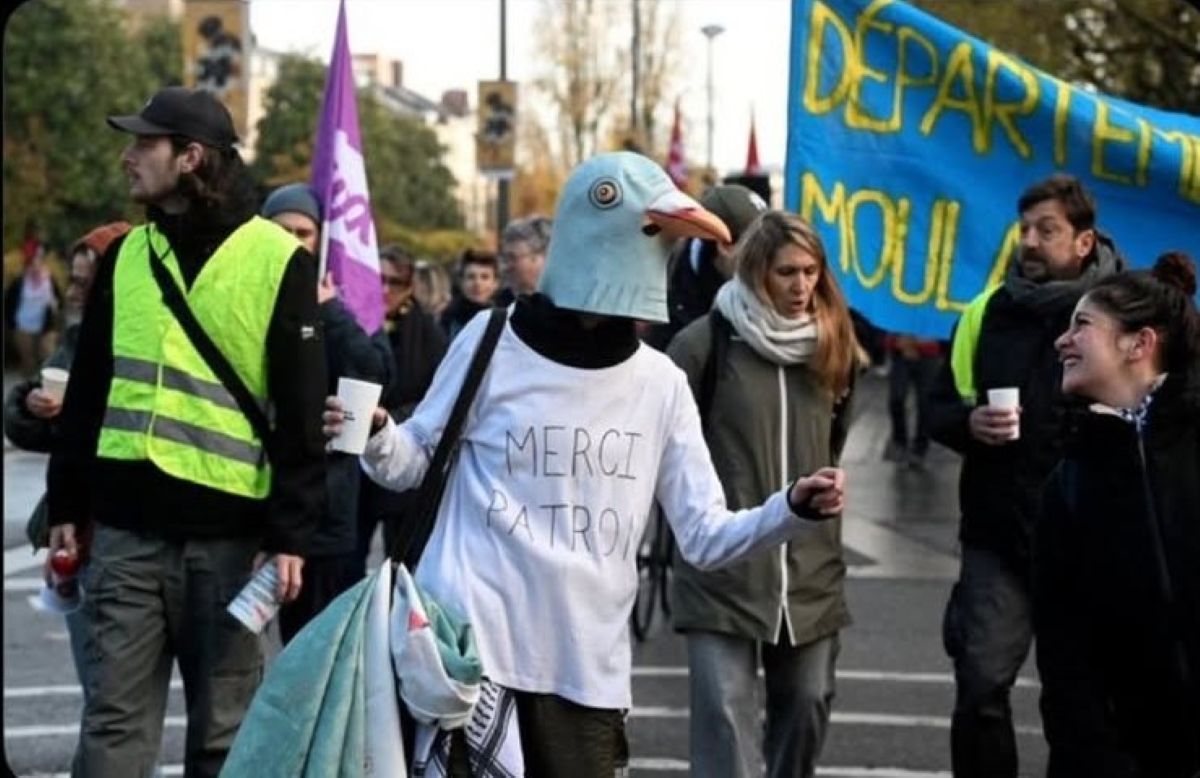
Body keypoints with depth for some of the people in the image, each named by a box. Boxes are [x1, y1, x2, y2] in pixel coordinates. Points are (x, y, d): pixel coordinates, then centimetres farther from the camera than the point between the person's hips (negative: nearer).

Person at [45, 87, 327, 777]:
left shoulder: (278, 261, -3)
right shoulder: (126, 255, 12)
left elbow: (300, 412, -4)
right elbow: (88, 389, 16)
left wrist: (290, 534, -9)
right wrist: (67, 503, 11)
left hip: (228, 531, -3)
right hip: (125, 526, 4)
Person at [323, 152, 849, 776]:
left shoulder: (661, 381, 6)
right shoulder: (493, 340, -3)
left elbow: (706, 538, 5)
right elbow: (411, 464, 7)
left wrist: (794, 509, -13)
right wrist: (375, 436, -16)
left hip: (587, 670, 3)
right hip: (469, 648, -3)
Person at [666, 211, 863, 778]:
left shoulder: (832, 348, 8)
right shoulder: (707, 341, -9)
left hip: (810, 568, 5)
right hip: (722, 565, -5)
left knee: (807, 705, 12)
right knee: (725, 714, -9)